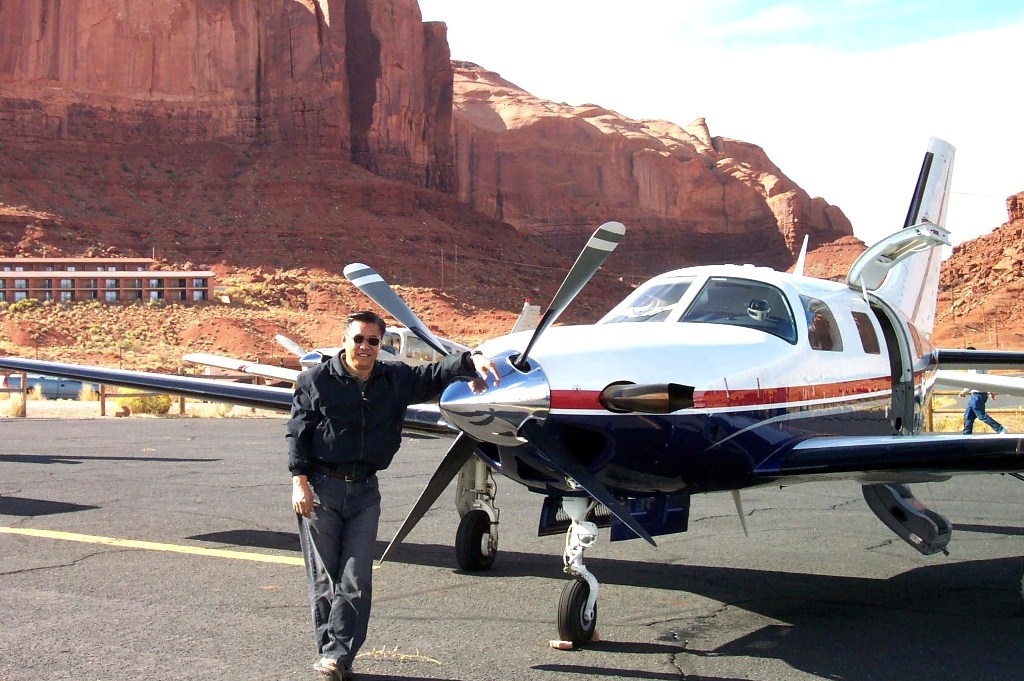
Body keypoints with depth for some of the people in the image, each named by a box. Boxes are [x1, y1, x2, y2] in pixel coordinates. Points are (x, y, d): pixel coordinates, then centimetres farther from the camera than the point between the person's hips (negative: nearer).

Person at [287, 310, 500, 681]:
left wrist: (470, 360, -16)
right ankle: (329, 650, 9)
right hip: (320, 487, -3)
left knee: (356, 578, -2)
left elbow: (435, 374, 4)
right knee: (323, 577, 1)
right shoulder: (316, 380, 0)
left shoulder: (395, 380, 10)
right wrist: (299, 480, -10)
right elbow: (298, 432, -2)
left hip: (365, 490, 3)